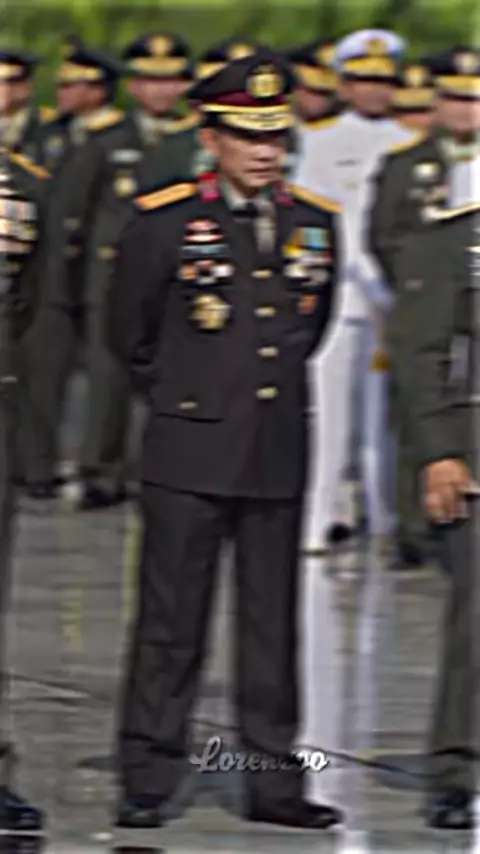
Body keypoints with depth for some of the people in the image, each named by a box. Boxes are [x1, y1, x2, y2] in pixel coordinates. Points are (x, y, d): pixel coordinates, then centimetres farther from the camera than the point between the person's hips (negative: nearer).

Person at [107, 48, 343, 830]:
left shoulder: (316, 223, 6)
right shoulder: (164, 222, -5)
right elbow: (128, 332, 8)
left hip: (280, 455, 3)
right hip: (191, 451, -3)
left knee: (273, 621, 6)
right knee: (171, 621, -1)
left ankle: (274, 781, 11)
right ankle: (148, 781, 6)